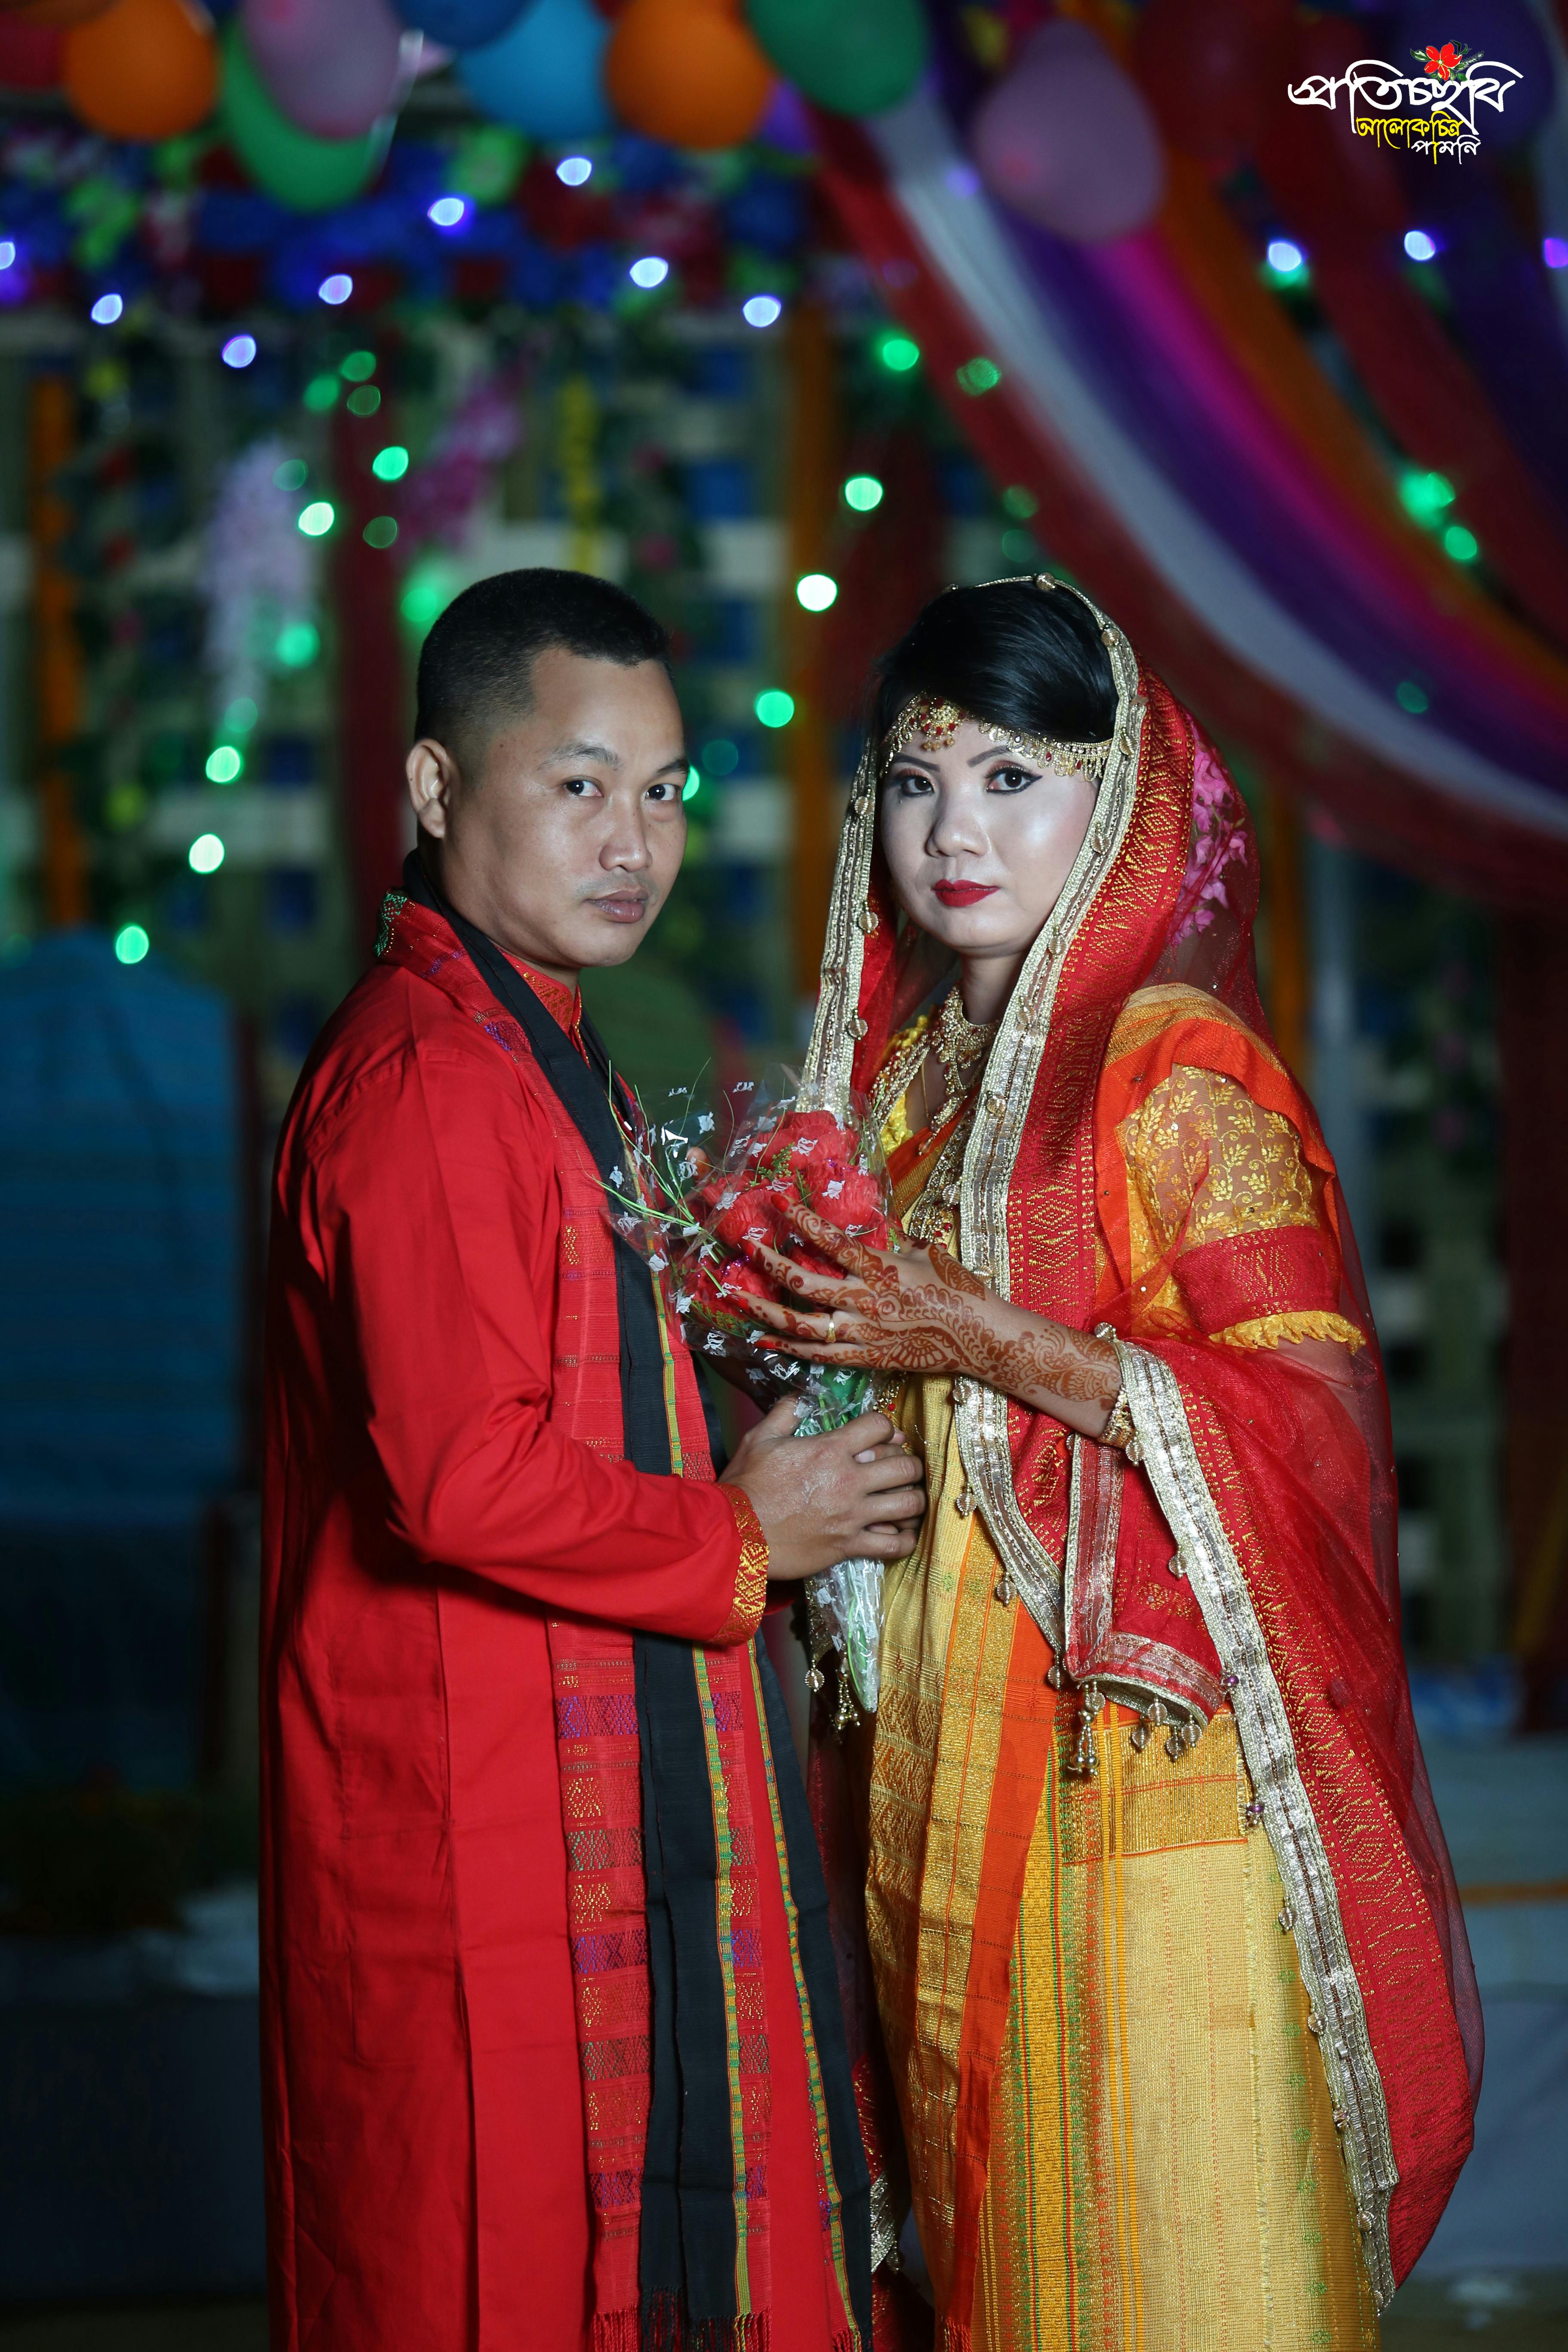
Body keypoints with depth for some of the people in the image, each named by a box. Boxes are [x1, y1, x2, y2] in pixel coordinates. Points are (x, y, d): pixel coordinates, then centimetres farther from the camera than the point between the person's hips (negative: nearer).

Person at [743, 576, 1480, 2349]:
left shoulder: (1180, 1069, -11)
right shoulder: (903, 1065, 12)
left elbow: (1310, 1408, -18)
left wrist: (974, 1340, -20)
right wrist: (812, 1324, 1)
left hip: (1144, 1755, -7)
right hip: (947, 1763, 7)